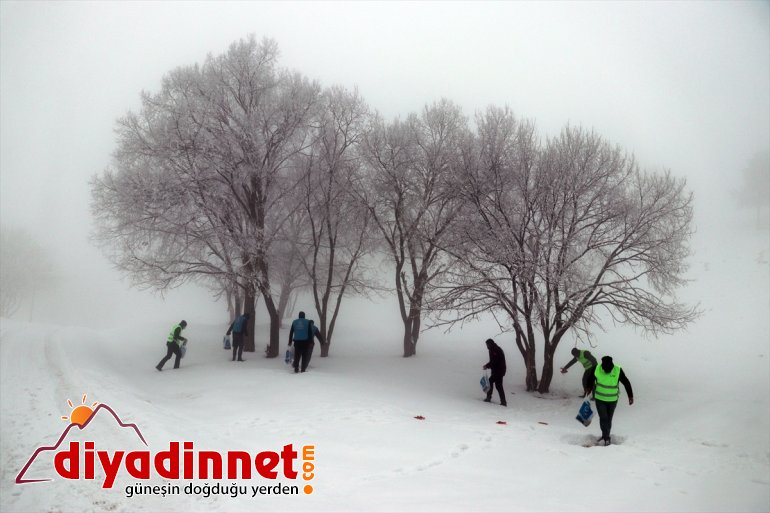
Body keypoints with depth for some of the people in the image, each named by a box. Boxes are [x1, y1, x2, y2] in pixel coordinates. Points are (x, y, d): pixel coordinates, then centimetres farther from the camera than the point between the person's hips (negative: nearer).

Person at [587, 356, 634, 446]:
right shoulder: (597, 369, -17)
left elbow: (626, 383, -7)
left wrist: (630, 396, -4)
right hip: (599, 399, 0)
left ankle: (605, 436, 29)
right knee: (603, 418, -6)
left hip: (612, 400, 0)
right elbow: (591, 380, 2)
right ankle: (606, 438, 10)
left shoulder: (618, 371, -20)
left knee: (608, 419, 10)